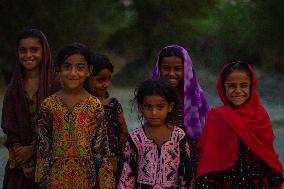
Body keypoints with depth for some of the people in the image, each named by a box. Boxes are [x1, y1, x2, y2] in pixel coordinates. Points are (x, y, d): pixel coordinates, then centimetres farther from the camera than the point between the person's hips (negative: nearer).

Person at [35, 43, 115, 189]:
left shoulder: (95, 106, -2)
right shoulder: (48, 105, 1)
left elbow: (101, 150, 0)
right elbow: (43, 148, 5)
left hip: (85, 176, -1)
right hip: (57, 176, 1)